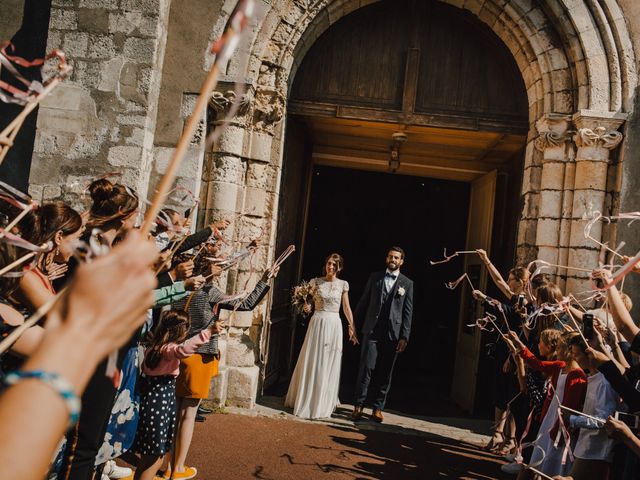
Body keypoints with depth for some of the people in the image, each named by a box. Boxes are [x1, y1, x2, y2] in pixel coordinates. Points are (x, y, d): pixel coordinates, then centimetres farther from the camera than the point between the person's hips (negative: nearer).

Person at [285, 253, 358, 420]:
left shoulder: (343, 284, 5)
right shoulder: (315, 282, 2)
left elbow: (346, 308, 9)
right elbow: (308, 302, 7)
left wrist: (352, 328, 5)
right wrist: (306, 308, -15)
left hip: (334, 325, 1)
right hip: (317, 323, -1)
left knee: (329, 364, 5)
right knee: (312, 362, 2)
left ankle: (324, 404, 19)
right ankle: (306, 401, 16)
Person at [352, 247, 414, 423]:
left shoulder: (407, 283, 7)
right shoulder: (375, 277, 9)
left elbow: (407, 312, 3)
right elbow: (363, 302, 11)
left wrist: (404, 337, -3)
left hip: (393, 334, 0)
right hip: (372, 330, 0)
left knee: (385, 372, 6)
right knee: (367, 367, -4)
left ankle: (378, 408, 16)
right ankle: (359, 405, 5)